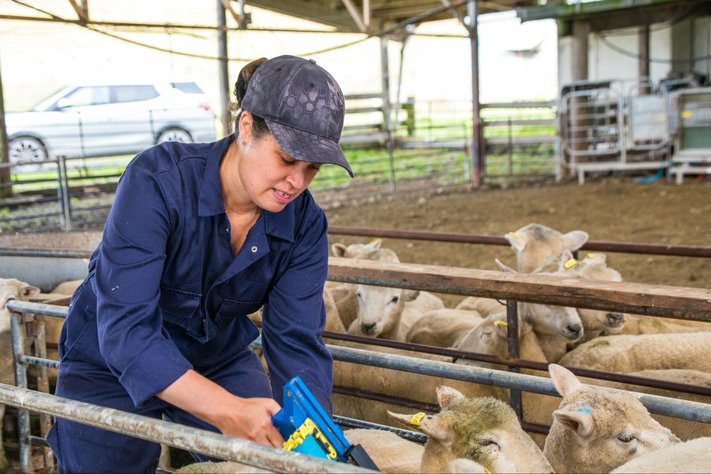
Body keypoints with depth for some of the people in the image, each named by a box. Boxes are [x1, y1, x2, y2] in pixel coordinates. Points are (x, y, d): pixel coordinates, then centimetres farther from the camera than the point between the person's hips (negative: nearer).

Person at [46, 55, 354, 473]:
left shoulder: (304, 223, -16)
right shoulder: (158, 180, -30)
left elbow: (297, 342, -19)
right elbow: (124, 328, -36)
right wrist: (225, 410, -47)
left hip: (220, 360, 4)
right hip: (113, 368, -3)